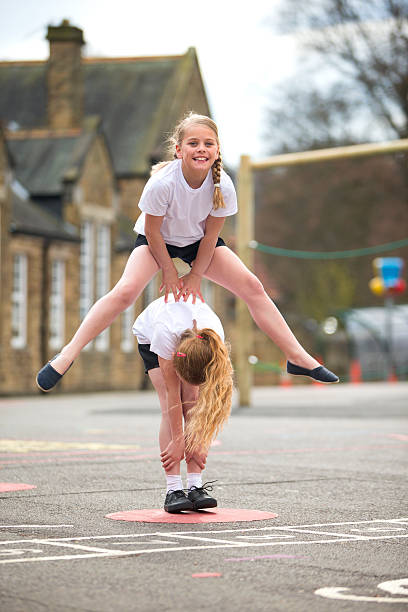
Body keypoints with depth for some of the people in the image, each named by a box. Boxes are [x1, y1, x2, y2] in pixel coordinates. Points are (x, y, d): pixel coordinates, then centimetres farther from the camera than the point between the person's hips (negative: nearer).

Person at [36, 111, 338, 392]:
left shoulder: (222, 186, -25)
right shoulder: (162, 182, -33)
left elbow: (211, 235, -13)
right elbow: (153, 232, -20)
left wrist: (195, 276, -8)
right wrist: (170, 273, -12)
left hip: (200, 242, 3)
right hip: (158, 241, -3)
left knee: (252, 287, -9)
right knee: (126, 290, -26)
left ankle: (298, 356, 3)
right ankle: (68, 354, -18)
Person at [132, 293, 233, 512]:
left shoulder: (214, 340, -38)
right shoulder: (165, 333, -44)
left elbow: (207, 397, -26)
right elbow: (172, 392, -33)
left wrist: (197, 440, -24)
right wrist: (178, 441, -28)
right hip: (148, 336, -2)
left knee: (193, 403, -16)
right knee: (170, 405, -19)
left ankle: (195, 486, -14)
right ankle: (173, 489, -20)